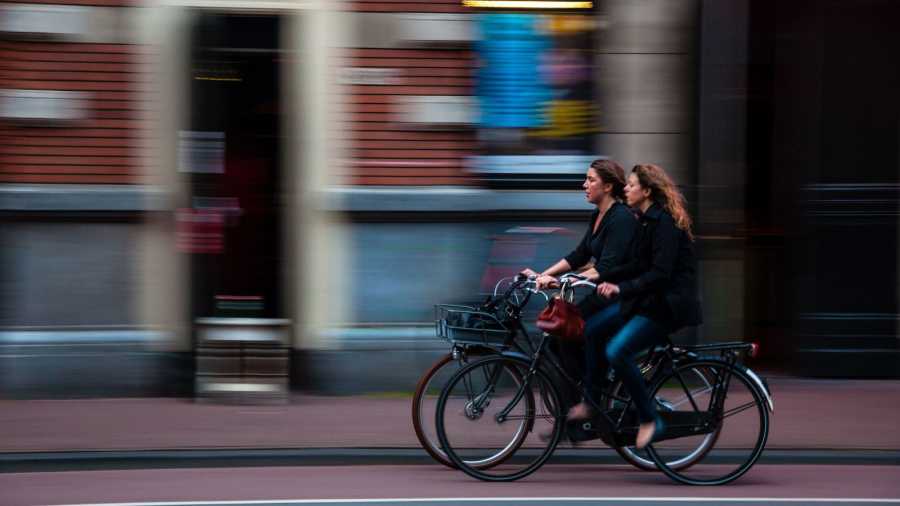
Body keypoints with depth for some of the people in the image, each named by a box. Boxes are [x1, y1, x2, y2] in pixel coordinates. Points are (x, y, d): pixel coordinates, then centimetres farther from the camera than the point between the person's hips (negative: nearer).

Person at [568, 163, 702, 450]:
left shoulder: (664, 223, -18)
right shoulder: (646, 220, 12)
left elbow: (660, 274, -26)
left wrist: (621, 288, -35)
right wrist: (600, 278, 5)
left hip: (667, 305, -10)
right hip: (644, 299, 10)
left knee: (616, 352, -22)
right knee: (592, 329, 1)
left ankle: (649, 420, -10)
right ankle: (591, 404, 9)